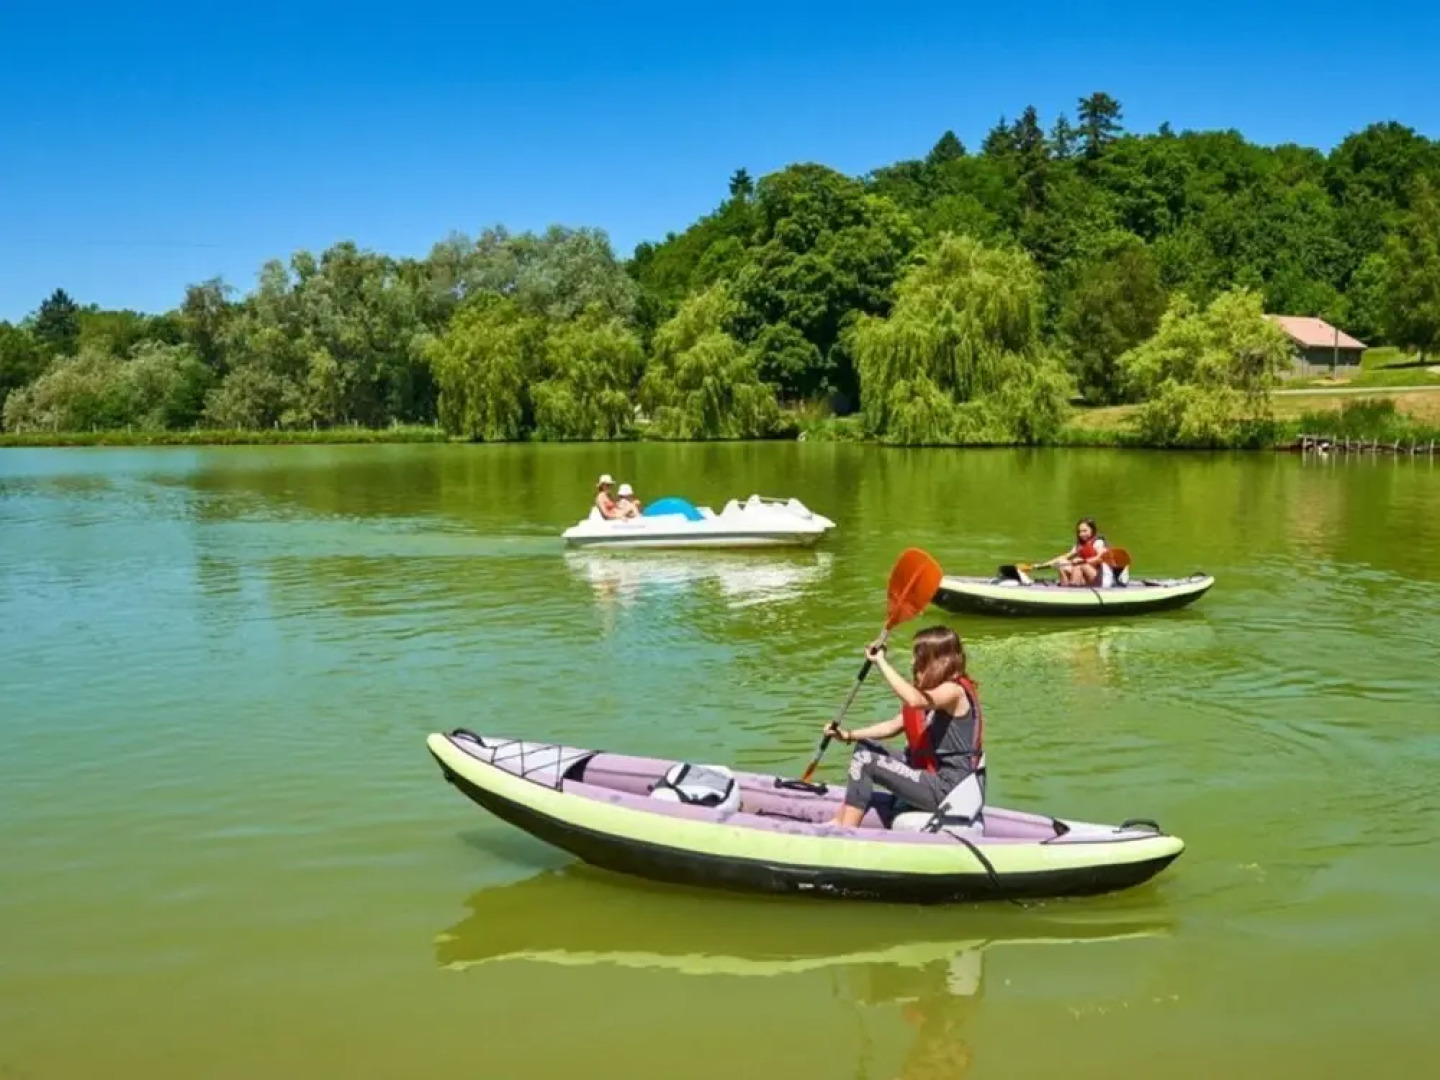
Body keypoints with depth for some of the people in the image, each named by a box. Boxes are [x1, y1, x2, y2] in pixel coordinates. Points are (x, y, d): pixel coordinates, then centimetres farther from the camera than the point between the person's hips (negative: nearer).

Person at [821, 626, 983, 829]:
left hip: (949, 789, -11)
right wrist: (849, 735, 7)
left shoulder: (954, 690, -17)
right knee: (866, 749, 15)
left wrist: (881, 661, -32)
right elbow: (894, 725, 16)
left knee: (864, 761, -15)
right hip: (933, 777, 11)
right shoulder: (928, 691, 15)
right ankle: (839, 824, 11)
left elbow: (914, 700, -38)